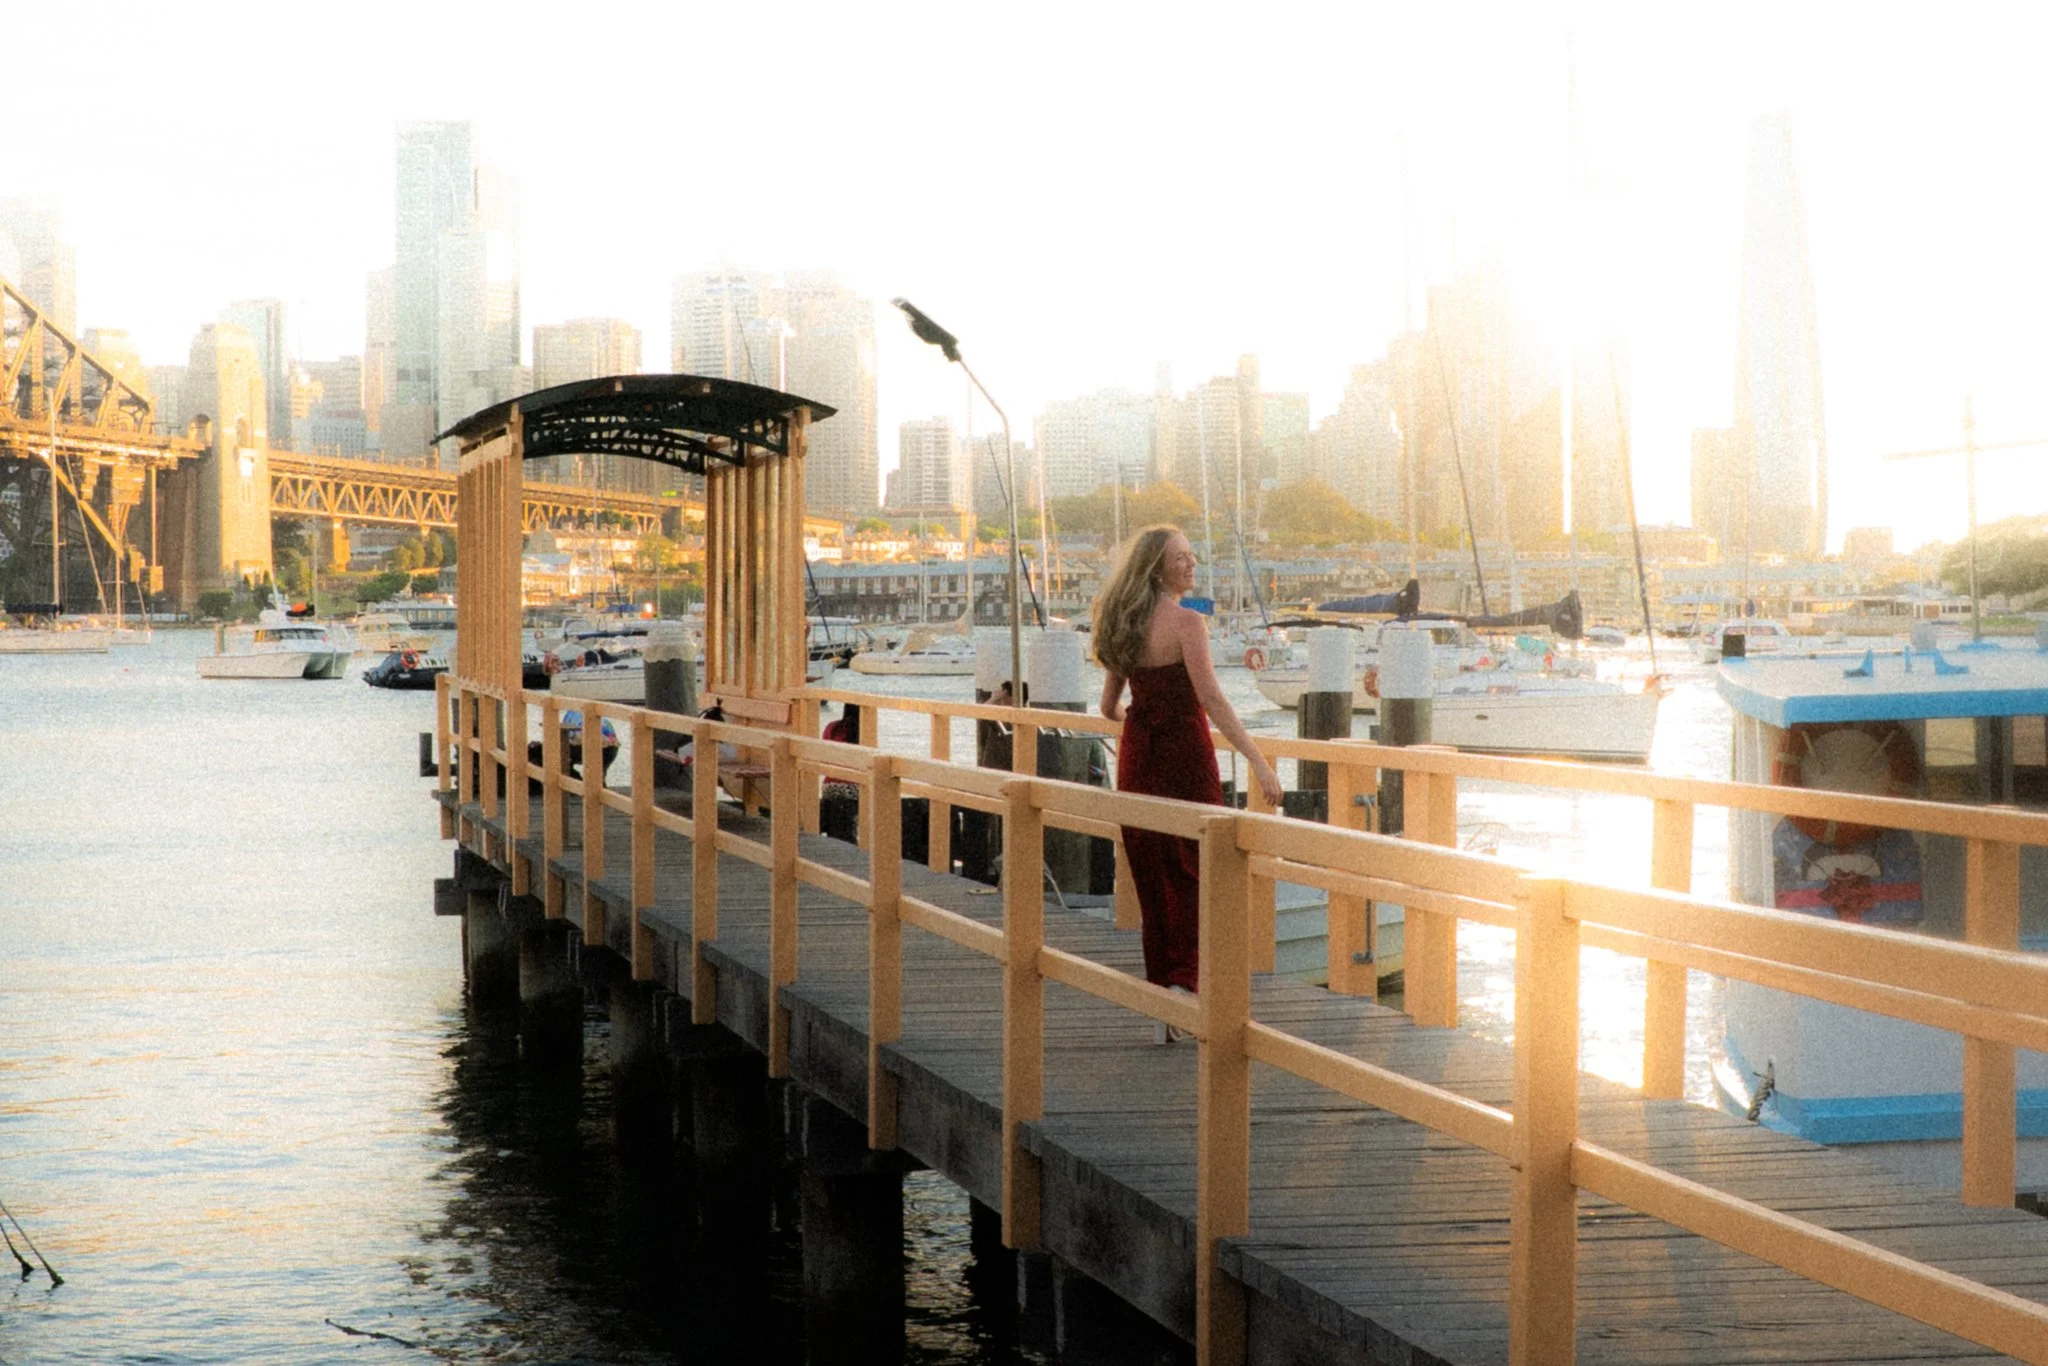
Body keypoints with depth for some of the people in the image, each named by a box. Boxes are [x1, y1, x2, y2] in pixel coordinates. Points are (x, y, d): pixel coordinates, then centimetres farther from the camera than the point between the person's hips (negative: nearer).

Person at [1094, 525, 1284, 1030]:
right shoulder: (1186, 621, -13)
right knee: (1194, 870, 1)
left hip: (1137, 756, 7)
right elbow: (1211, 699, -22)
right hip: (1185, 752, -6)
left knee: (1153, 874, 12)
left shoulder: (1123, 625, 9)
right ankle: (1184, 979, -7)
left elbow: (1110, 707, 15)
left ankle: (1160, 985, 17)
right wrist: (1258, 762, -25)